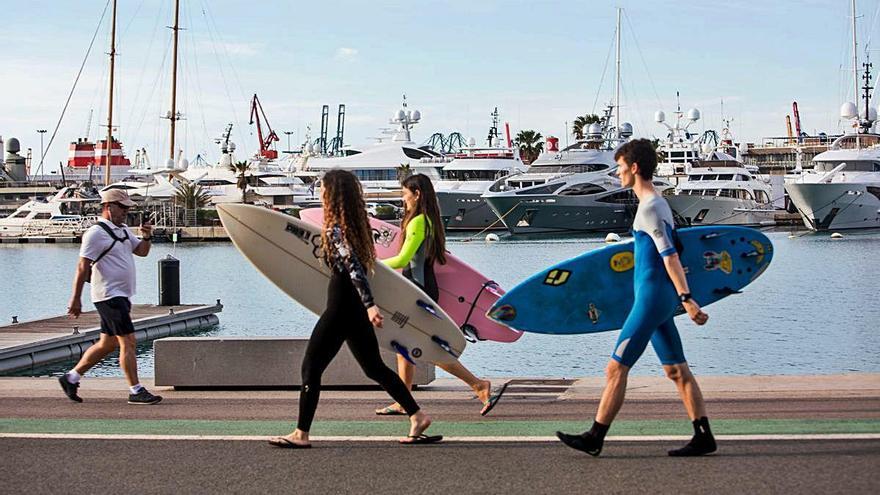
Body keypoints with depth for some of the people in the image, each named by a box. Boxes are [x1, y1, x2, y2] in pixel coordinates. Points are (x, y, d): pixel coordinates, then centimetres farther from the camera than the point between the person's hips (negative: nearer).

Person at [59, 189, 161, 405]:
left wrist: (147, 237, -1)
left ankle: (71, 378, 24)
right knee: (129, 343, -11)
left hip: (121, 296, 10)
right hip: (109, 296, -10)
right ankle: (136, 391, -7)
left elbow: (142, 251, 21)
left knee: (107, 344, 14)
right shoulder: (96, 233, -11)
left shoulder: (123, 230, 16)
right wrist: (76, 299, -16)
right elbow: (83, 267, -14)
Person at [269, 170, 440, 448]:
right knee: (374, 367, 16)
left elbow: (353, 266, -27)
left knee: (311, 368, 0)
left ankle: (301, 434, 4)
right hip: (357, 308, 9)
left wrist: (369, 304, -35)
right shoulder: (357, 224, 9)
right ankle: (418, 417, 13)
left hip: (341, 307, -9)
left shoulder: (335, 229, -16)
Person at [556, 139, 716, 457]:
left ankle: (594, 438, 1)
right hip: (661, 299, 10)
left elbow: (670, 255, -22)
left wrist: (686, 299, -26)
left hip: (651, 299, -10)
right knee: (677, 371, 9)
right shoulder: (657, 204, 16)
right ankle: (703, 437, 9)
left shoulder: (650, 208, -14)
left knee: (616, 369, -5)